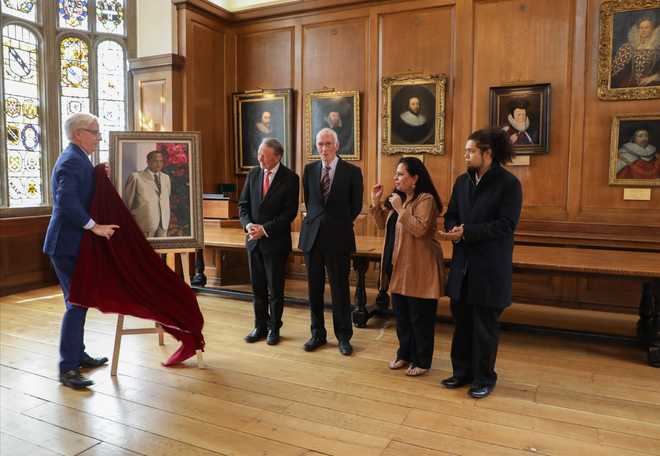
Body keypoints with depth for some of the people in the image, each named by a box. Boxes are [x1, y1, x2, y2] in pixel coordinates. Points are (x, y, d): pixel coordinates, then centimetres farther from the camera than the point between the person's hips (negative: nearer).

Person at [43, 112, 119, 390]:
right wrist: (94, 226, -25)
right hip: (67, 244, -10)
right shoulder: (72, 161, -17)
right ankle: (68, 368, 0)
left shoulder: (77, 159, 15)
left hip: (72, 243, 10)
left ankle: (78, 355, 29)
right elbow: (66, 201, -29)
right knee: (76, 303, -7)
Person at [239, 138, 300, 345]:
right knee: (257, 287, 12)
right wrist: (248, 225, -9)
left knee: (275, 288, 6)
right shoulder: (253, 174, 6)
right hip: (254, 239, 5)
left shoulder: (290, 178, -9)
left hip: (276, 241, -4)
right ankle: (260, 326, 26)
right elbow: (243, 204, 9)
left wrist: (265, 229, -17)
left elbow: (290, 212, -12)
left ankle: (274, 328, 22)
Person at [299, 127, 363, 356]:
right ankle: (318, 334, 25)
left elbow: (356, 206, 4)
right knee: (314, 288, 10)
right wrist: (316, 221, 10)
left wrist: (339, 224, 7)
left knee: (340, 288, 4)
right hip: (312, 235, 3)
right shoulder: (309, 169, 6)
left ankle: (343, 336, 19)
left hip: (338, 237, -3)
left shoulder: (352, 171, -4)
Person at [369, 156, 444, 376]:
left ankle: (422, 361, 19)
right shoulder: (398, 198, 12)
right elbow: (383, 224, 16)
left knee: (420, 317, 4)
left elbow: (419, 229, -26)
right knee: (401, 314, 17)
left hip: (418, 269, -8)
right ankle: (404, 354, 33)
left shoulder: (426, 199, -14)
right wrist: (376, 203, 4)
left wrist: (399, 209, -22)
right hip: (398, 267, 9)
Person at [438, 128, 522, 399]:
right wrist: (453, 230, -12)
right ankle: (462, 371, 31)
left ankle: (484, 378, 24)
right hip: (462, 263, 6)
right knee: (461, 321, 14)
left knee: (485, 325, 6)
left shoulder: (509, 183, -9)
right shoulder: (462, 181, 9)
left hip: (490, 268, -5)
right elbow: (451, 215, 11)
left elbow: (506, 224, -17)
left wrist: (466, 232, -21)